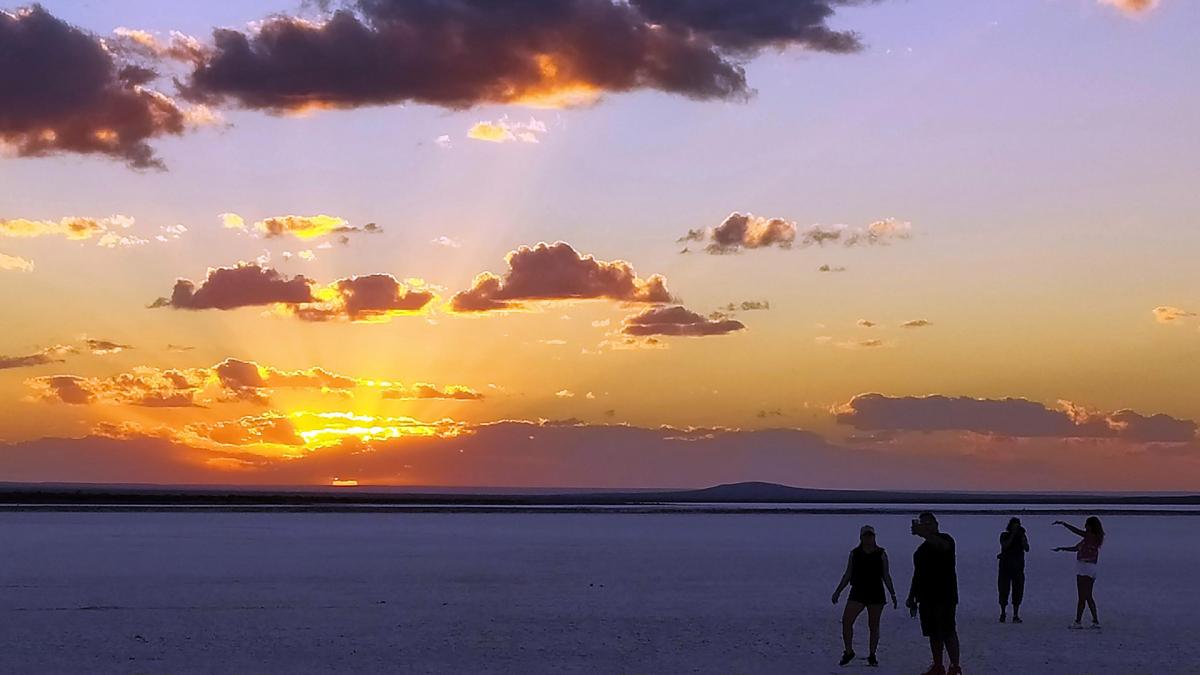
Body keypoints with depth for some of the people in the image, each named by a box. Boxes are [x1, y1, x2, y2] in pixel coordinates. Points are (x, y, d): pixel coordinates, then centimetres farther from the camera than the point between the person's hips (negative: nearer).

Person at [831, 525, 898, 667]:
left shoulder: (881, 554, 3)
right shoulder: (854, 553, 5)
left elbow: (886, 575, 8)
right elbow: (848, 574, 9)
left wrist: (892, 593, 5)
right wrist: (838, 591, 4)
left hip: (876, 594, -1)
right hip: (857, 593, 1)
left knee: (874, 626, 4)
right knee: (846, 621, -12)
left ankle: (872, 655, 16)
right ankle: (848, 652, 3)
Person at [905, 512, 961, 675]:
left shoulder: (945, 539, -4)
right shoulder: (922, 548, 21)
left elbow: (943, 545, -32)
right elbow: (918, 574, 26)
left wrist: (923, 533, -46)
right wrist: (912, 597, 23)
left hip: (944, 596, -8)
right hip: (927, 597, 8)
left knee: (948, 632, -10)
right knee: (934, 633, 9)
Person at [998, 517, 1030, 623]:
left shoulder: (1022, 536, 7)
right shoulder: (1004, 535, 2)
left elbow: (1026, 548, -7)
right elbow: (1005, 546, -16)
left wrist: (1022, 536, -16)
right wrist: (1013, 535, -18)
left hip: (1018, 567, 1)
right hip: (1005, 567, -1)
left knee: (1017, 591, -4)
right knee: (1004, 590, 0)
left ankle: (1016, 615, -2)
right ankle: (1003, 613, 16)